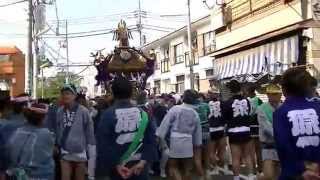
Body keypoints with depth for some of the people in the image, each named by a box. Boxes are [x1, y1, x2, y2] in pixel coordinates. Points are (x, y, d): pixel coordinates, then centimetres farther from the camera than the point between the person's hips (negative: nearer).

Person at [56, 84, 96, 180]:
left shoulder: (83, 111, -10)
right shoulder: (59, 111, 0)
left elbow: (90, 135, -7)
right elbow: (58, 131, 10)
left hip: (80, 154, -3)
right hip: (65, 154, 3)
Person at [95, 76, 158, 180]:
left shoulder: (108, 115, -12)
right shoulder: (143, 114, 0)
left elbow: (103, 145, -15)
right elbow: (151, 140, -3)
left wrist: (116, 165, -10)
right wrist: (144, 161, -7)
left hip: (118, 168, -2)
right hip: (139, 166, 3)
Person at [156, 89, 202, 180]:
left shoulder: (175, 109, -8)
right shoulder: (195, 114, 7)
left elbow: (165, 123, -10)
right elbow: (198, 131, 15)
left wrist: (159, 136, -5)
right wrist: (197, 143, 27)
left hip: (175, 141, -4)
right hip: (188, 143, 4)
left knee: (173, 167, 7)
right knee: (187, 169, 14)